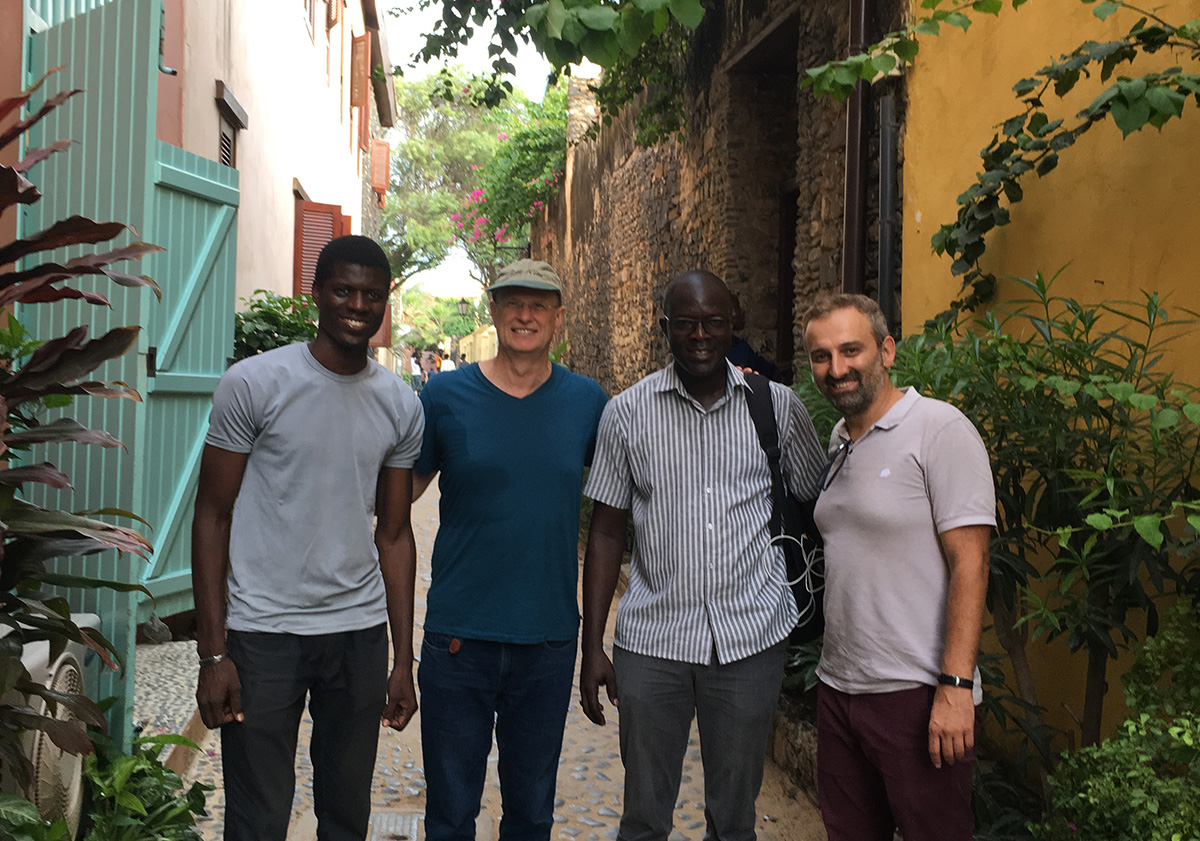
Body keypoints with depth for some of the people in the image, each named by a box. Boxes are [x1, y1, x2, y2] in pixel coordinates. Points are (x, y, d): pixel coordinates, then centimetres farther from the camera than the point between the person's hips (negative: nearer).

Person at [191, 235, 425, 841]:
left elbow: (394, 535, 10)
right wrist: (213, 652, -8)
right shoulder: (254, 383, -6)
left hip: (361, 631, 4)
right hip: (264, 631, -3)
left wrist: (403, 660, 7)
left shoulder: (401, 406, 6)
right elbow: (212, 517, -4)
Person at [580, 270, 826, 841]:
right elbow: (606, 532, 4)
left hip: (752, 638, 0)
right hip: (651, 640, 0)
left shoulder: (779, 407, 2)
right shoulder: (627, 413, 1)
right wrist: (592, 645, 1)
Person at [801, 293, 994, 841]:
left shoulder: (940, 430, -12)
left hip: (917, 693, -7)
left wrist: (955, 687, -20)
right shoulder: (838, 439, 12)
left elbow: (969, 561, -15)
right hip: (838, 687, 7)